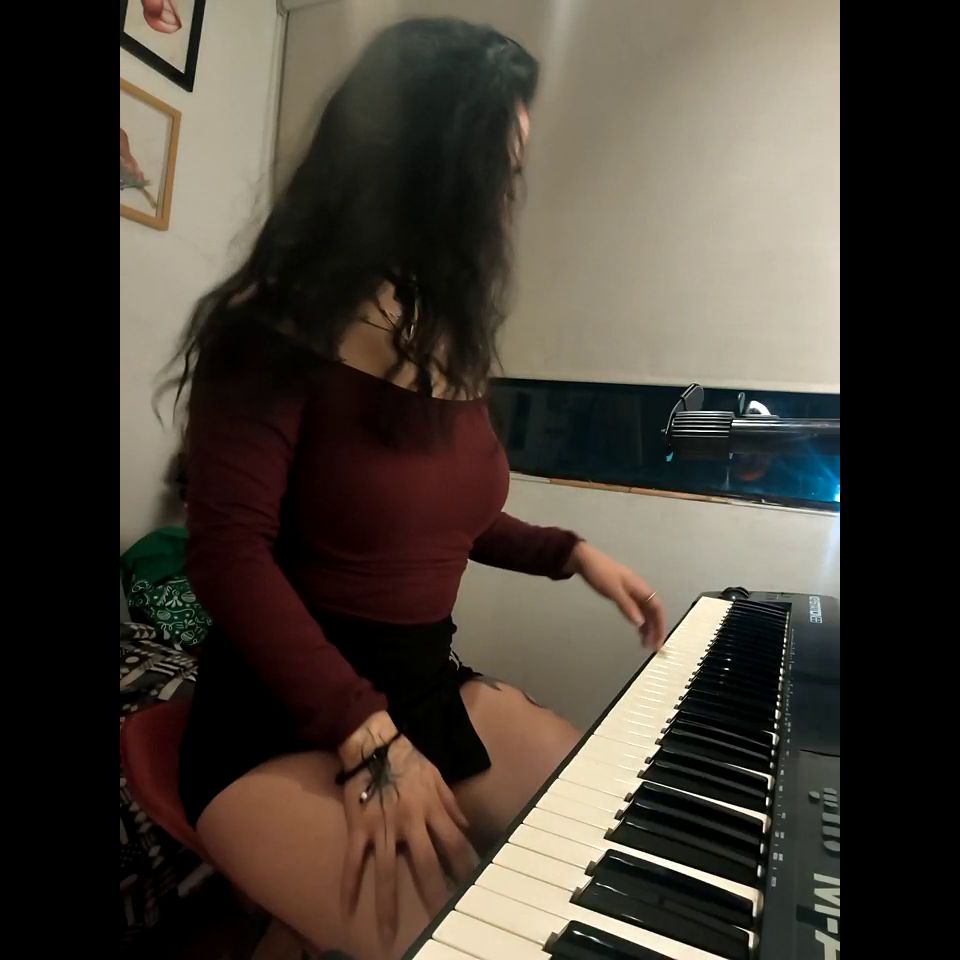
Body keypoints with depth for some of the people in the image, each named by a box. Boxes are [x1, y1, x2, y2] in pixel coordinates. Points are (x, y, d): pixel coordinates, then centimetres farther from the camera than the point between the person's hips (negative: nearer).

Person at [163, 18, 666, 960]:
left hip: (431, 689, 7)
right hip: (285, 718, -6)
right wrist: (371, 742, -24)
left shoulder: (450, 339, 5)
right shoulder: (284, 324, -14)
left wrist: (572, 553, 6)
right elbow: (229, 554, -19)